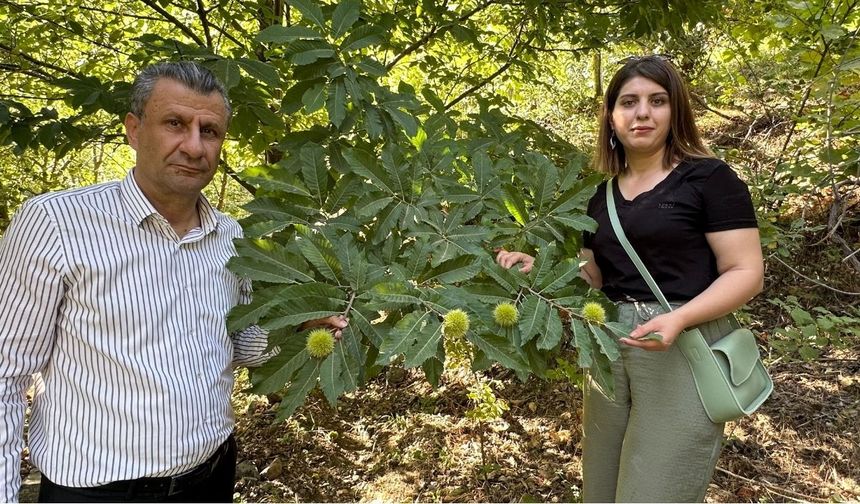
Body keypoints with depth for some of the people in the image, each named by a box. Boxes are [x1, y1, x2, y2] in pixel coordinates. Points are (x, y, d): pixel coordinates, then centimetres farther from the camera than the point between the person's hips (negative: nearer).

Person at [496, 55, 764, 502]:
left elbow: (746, 273, -9)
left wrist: (678, 318, -24)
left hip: (681, 350, -5)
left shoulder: (708, 178, -6)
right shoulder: (600, 192, 11)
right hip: (609, 346, 6)